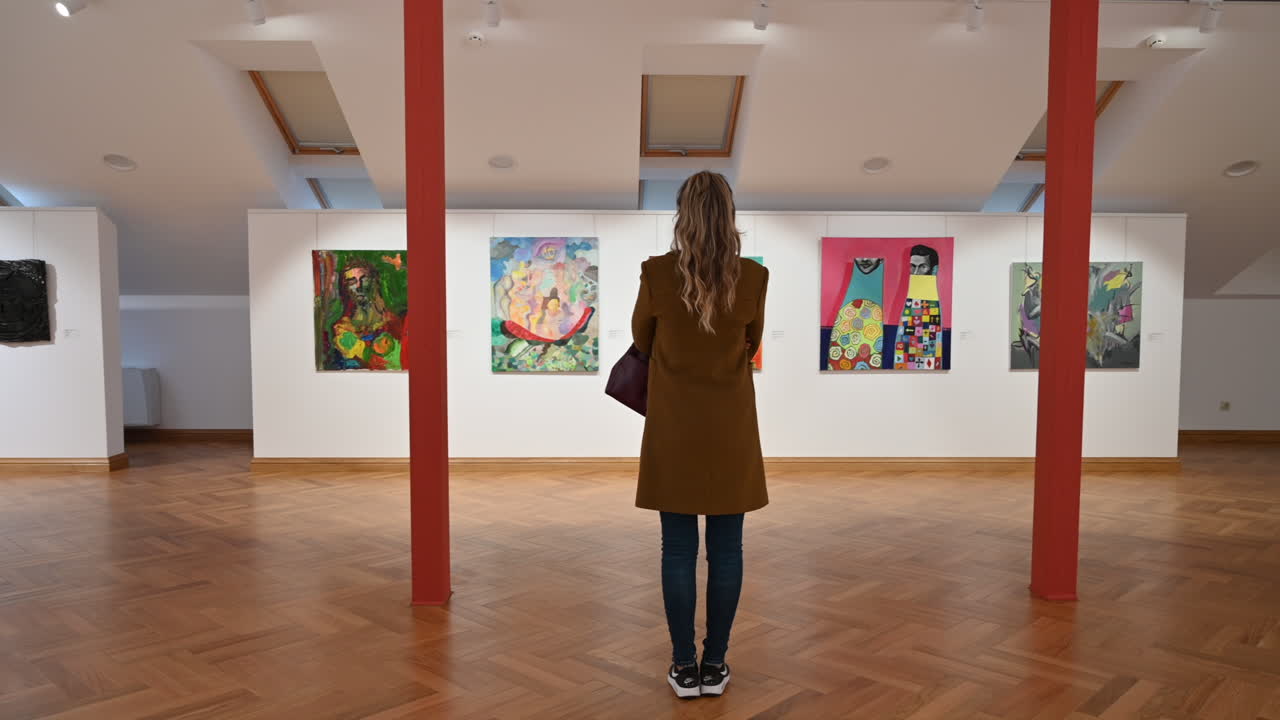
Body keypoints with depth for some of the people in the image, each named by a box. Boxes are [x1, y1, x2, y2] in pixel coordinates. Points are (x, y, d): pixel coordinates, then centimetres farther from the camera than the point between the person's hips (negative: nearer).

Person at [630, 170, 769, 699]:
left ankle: (684, 666, 14)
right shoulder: (753, 277, -7)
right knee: (725, 547, 9)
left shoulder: (657, 273, -10)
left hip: (675, 426, -1)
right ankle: (715, 664, 17)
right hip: (731, 427, 1)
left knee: (678, 548, 6)